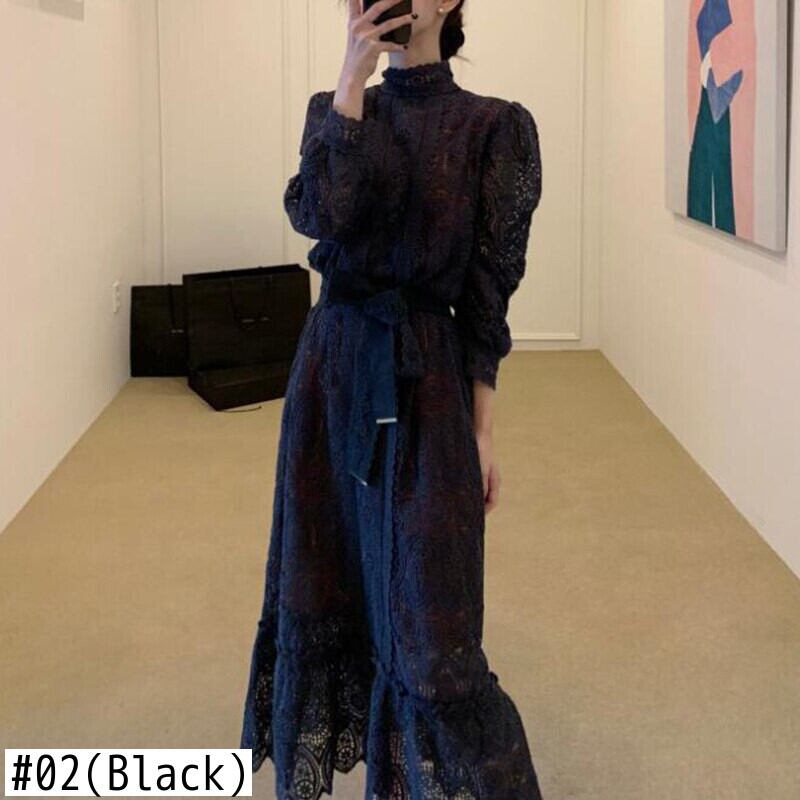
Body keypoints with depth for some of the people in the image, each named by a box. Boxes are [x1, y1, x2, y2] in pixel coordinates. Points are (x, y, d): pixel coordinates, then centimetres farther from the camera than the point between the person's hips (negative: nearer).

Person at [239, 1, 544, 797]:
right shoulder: (338, 107, 7)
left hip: (426, 375, -4)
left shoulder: (490, 126, -3)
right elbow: (320, 212, -14)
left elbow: (488, 288, -3)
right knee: (322, 585, 14)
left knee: (427, 617, -3)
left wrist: (484, 427, -5)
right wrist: (353, 77, -15)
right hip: (333, 363, 4)